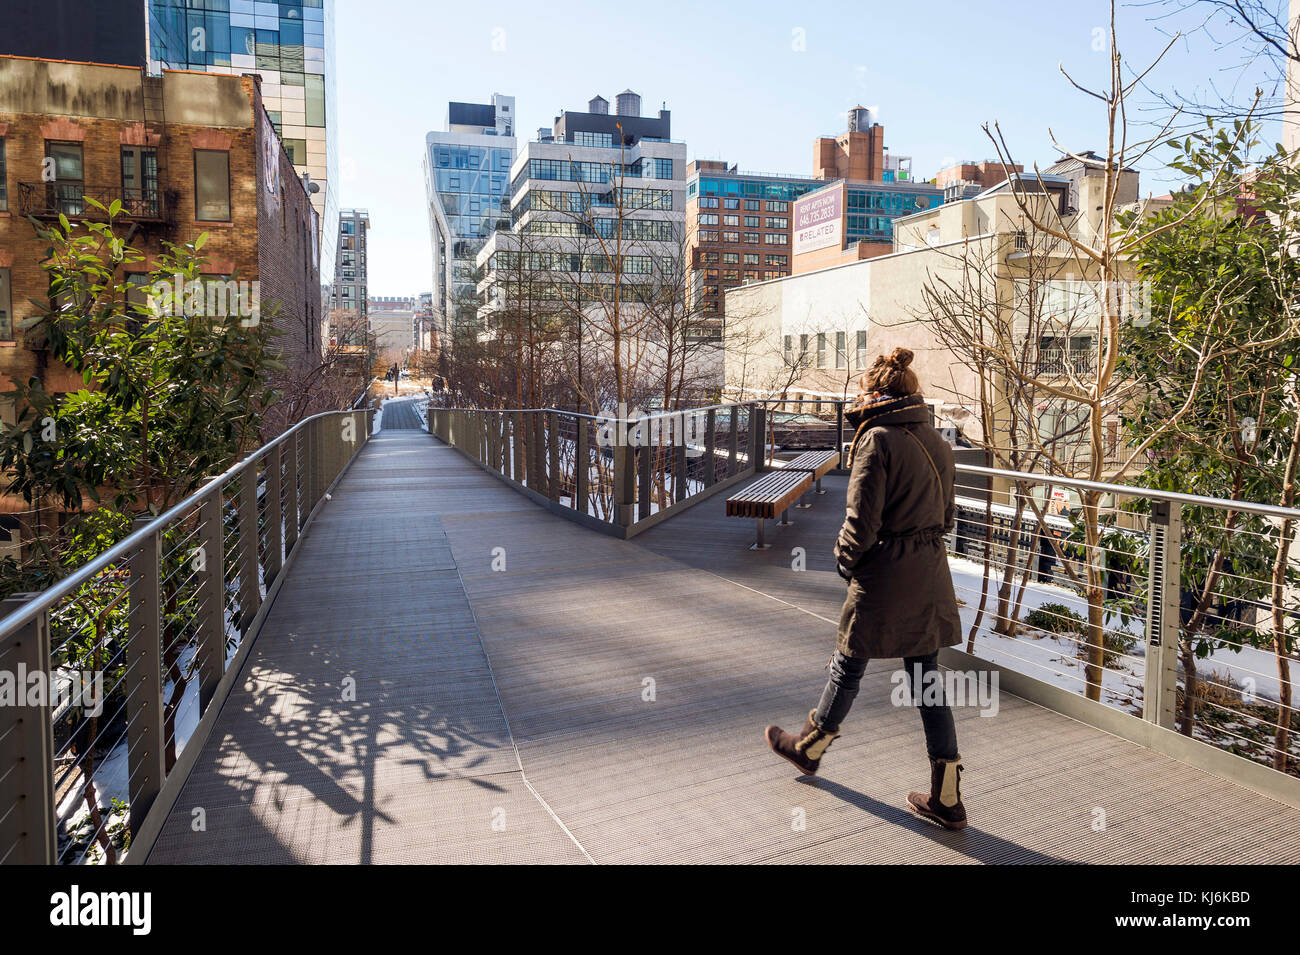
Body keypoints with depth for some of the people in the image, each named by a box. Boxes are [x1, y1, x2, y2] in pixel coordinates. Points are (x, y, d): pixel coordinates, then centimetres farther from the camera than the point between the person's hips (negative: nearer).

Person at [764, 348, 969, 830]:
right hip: (930, 576, 7)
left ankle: (809, 746, 36)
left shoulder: (877, 440, -15)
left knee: (848, 665, 13)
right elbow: (946, 515, 14)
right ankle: (946, 798, 17)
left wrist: (845, 559, 0)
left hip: (884, 575, -7)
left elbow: (862, 521, -17)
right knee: (926, 678, 13)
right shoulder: (936, 441, 7)